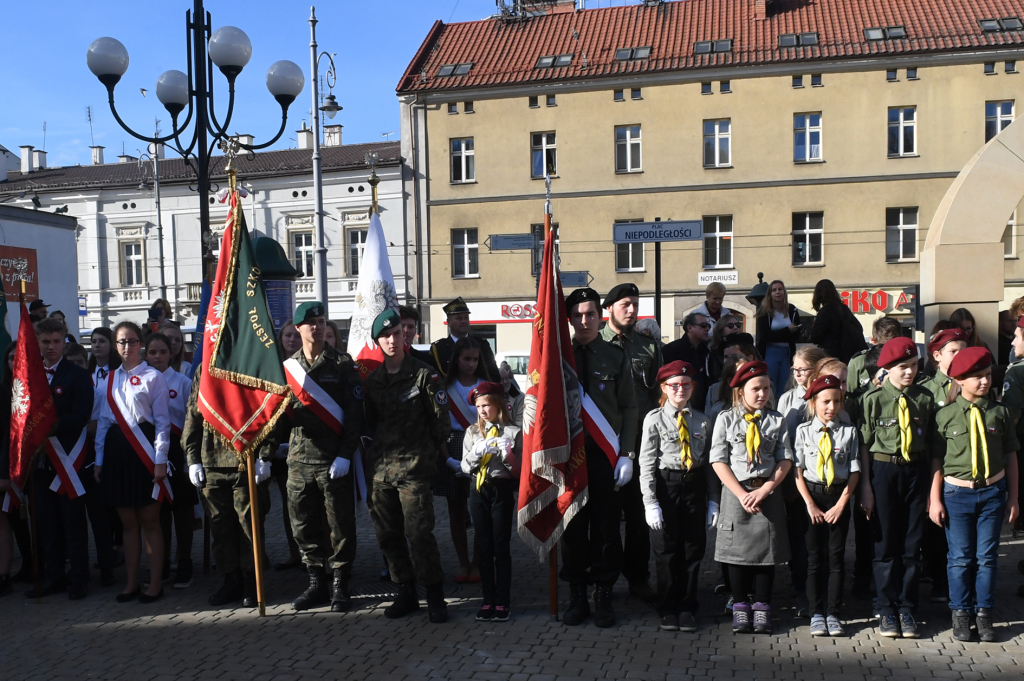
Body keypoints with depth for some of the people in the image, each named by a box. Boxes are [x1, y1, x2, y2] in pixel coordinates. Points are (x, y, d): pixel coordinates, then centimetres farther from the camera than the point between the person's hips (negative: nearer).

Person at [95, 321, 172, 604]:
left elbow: (163, 421, -4)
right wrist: (99, 460, 11)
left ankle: (155, 584, 7)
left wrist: (160, 459, -10)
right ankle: (132, 583, 18)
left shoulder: (153, 377, -1)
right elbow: (103, 421, 15)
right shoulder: (111, 379, 14)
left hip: (143, 450, -5)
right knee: (128, 522, 10)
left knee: (149, 521, 0)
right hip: (116, 452, 5)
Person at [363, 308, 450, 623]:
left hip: (414, 467, -5)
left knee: (419, 532, -9)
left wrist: (435, 453, 2)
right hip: (381, 467, 5)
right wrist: (379, 451, 15)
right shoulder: (372, 381, 13)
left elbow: (440, 418, 0)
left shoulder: (424, 375, -2)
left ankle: (435, 596, 4)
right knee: (388, 534, 9)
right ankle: (406, 593, 22)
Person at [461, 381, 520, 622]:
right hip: (478, 491, 3)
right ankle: (488, 600, 11)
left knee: (501, 547, -2)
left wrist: (507, 454, -19)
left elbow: (519, 471, -1)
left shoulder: (513, 432, -1)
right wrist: (476, 452, -12)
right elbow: (465, 467, 6)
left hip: (501, 489, -3)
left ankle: (503, 602, 5)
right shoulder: (472, 432, 10)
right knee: (484, 547, 5)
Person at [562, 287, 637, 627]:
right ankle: (576, 595, 18)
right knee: (572, 525, 5)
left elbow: (629, 408, 2)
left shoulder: (616, 356, 3)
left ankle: (603, 595, 17)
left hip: (606, 454, 0)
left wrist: (626, 454, -5)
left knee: (606, 525, 4)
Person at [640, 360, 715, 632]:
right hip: (665, 485, -3)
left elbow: (709, 462, 10)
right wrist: (650, 502, -11)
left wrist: (713, 499, 6)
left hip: (694, 486, 3)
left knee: (693, 549, 8)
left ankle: (687, 608, 22)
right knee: (666, 550, 6)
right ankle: (668, 610, 20)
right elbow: (646, 463, -6)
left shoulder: (702, 421, 6)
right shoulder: (654, 419, -3)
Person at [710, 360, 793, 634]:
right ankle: (740, 607, 18)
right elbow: (719, 461, -4)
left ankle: (762, 609, 18)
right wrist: (741, 494, -12)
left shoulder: (776, 420, 3)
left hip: (768, 492, 1)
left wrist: (764, 490, -11)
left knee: (767, 549, 5)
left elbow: (786, 459, 1)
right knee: (738, 549, 4)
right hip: (736, 492, -1)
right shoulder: (726, 419, -1)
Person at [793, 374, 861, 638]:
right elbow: (797, 471, -2)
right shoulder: (804, 431, -1)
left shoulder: (849, 431, 1)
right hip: (812, 495, 0)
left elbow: (855, 470, 1)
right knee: (814, 557, 3)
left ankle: (833, 614, 13)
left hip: (839, 496, 1)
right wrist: (810, 504, -8)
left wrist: (841, 503, -7)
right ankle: (816, 614, 13)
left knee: (836, 557, 4)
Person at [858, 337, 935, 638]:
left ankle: (907, 610, 19)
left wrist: (932, 485, 6)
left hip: (916, 470, 2)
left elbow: (931, 443, 8)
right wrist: (865, 485, -6)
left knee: (912, 543, 8)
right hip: (883, 470, -2)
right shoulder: (873, 399, -4)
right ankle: (887, 610, 17)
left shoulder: (925, 399, 4)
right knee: (885, 543, 5)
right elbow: (864, 445, -3)